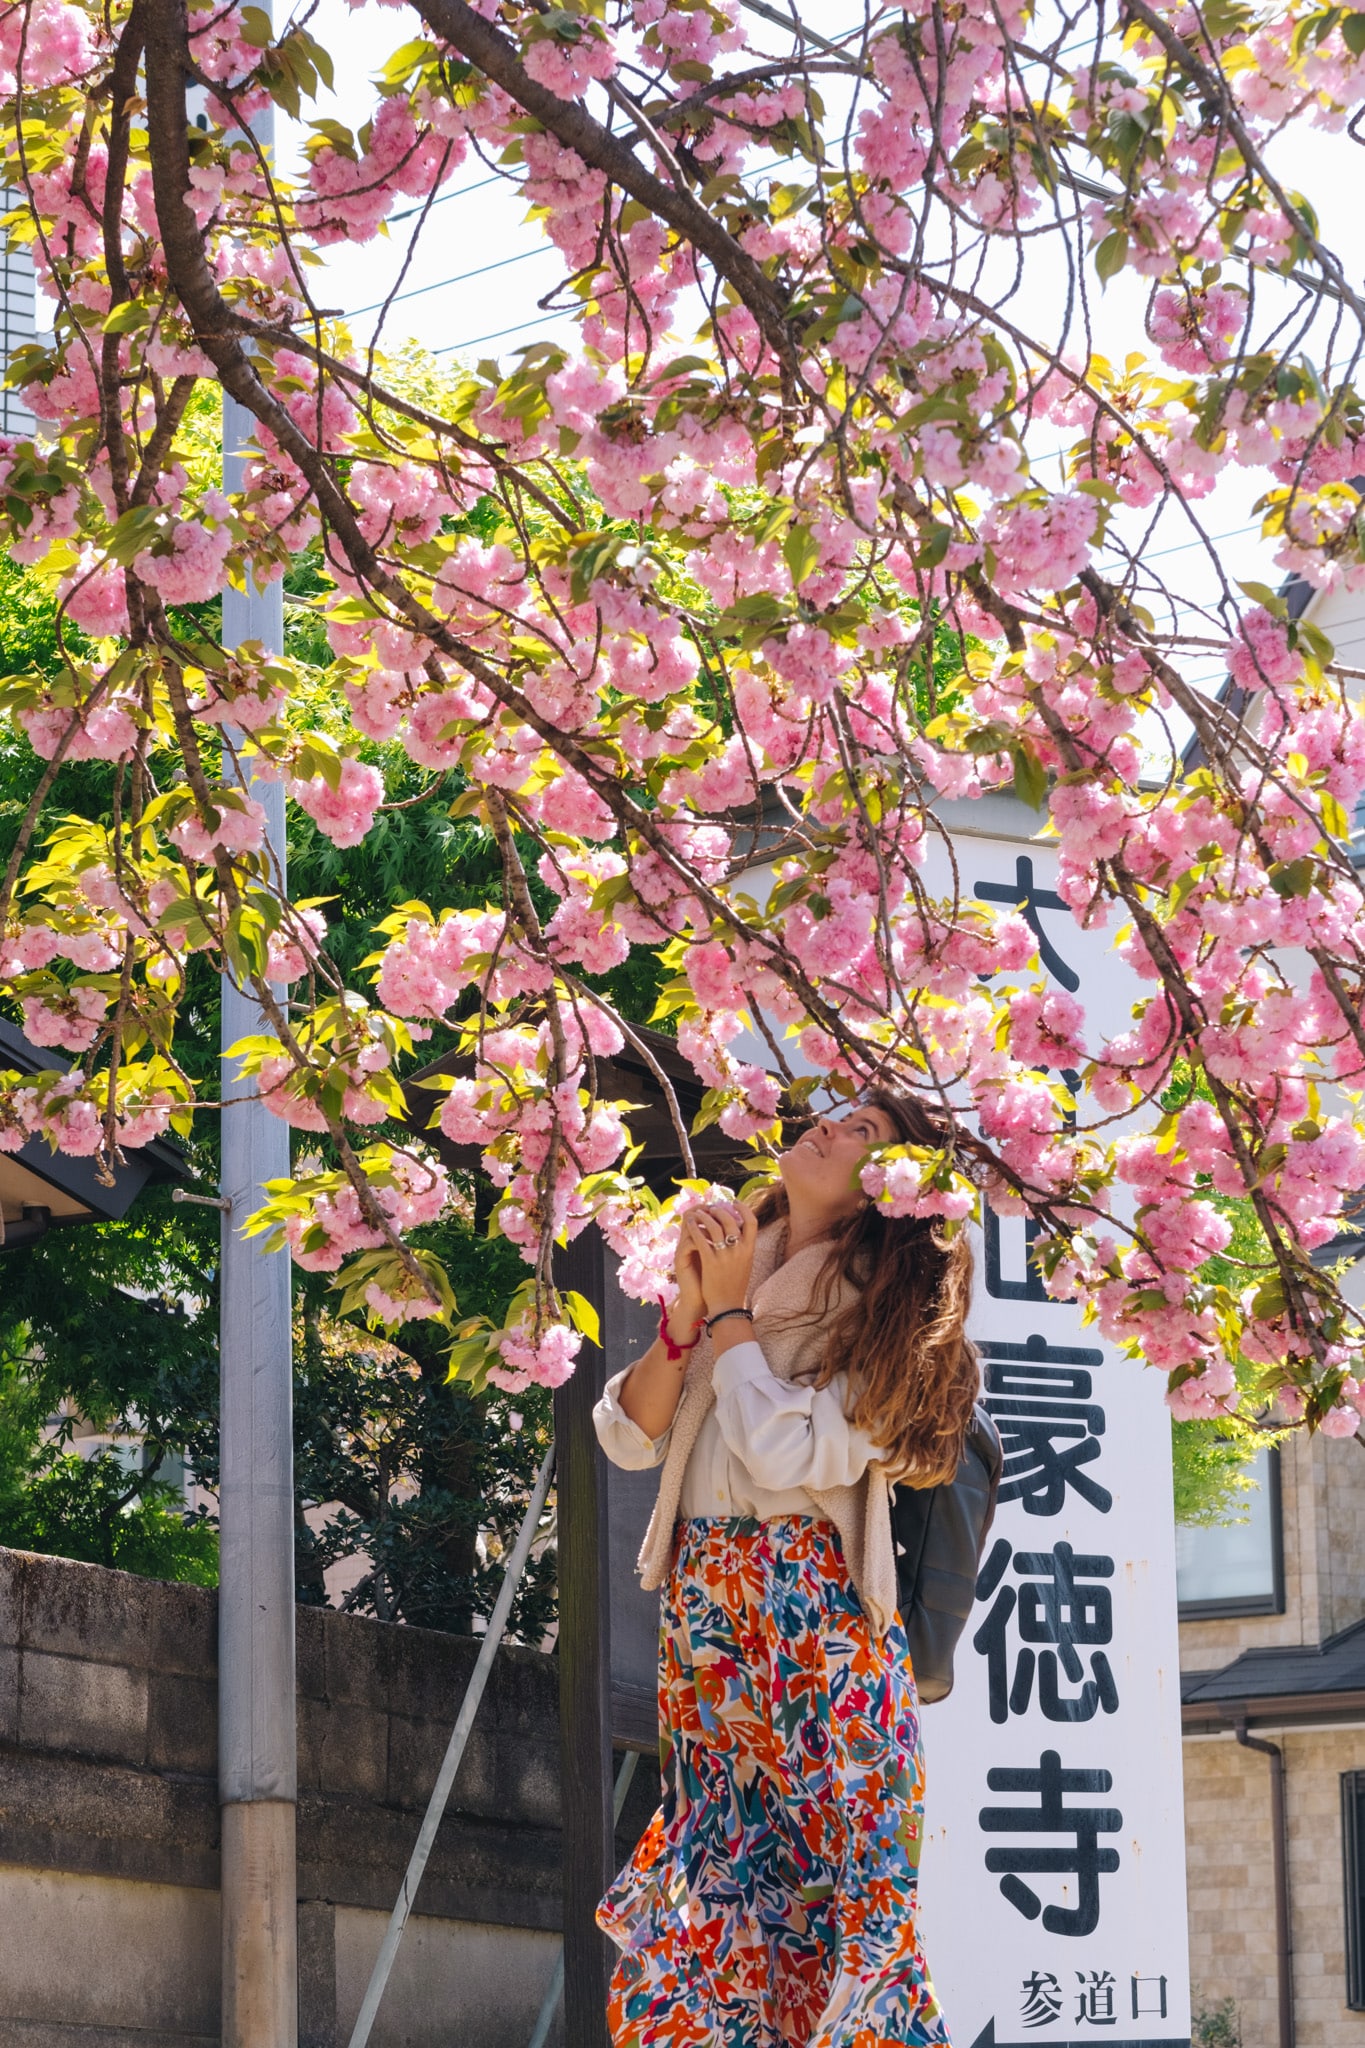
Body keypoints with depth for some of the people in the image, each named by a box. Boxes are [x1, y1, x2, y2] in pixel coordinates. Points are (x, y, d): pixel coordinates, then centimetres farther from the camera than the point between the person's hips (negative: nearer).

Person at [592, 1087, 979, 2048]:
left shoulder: (882, 1309, -2)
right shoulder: (734, 1260, 15)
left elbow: (787, 1454, -15)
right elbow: (628, 1436, 10)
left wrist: (730, 1310, -6)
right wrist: (688, 1309, -3)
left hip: (815, 1619, -6)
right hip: (702, 1618, 6)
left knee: (834, 1898, -8)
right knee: (703, 1904, 4)